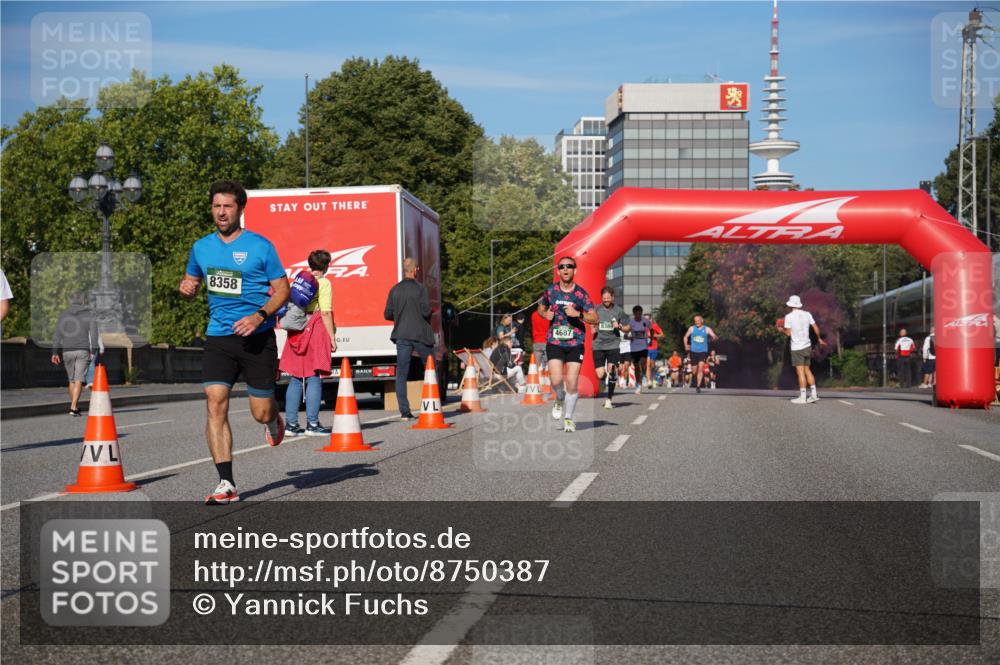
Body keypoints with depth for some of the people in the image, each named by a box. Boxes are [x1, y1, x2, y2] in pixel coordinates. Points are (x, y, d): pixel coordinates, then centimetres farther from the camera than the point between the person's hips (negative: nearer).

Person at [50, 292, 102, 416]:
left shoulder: (64, 314, 9)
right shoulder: (90, 315, 4)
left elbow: (57, 335, 3)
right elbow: (94, 335, -5)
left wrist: (55, 352, 2)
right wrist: (94, 351, -6)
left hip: (67, 351, 2)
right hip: (83, 350, -2)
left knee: (72, 380, 16)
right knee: (79, 380, -5)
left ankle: (75, 406, 24)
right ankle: (73, 407, -17)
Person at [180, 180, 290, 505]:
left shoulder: (260, 246, -4)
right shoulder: (202, 247, 9)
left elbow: (282, 289, -2)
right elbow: (191, 282, 23)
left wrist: (260, 316, -18)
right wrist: (186, 287, -2)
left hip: (258, 337, -3)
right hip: (218, 337, 3)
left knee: (261, 413, 3)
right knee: (216, 404, -12)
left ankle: (274, 421, 43)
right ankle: (226, 484, -10)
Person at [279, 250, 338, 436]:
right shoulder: (323, 283, -4)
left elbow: (290, 307, 13)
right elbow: (326, 313, -11)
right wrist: (332, 337, -8)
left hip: (297, 332, 6)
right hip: (316, 330, -6)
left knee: (295, 379, 8)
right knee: (314, 378, -4)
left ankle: (290, 423, 8)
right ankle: (312, 424, -5)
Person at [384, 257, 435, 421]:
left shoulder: (394, 290, 3)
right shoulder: (420, 288, -8)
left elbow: (388, 315, 4)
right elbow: (426, 311, -14)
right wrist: (426, 319, 8)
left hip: (402, 335, 3)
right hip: (421, 335, -3)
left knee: (401, 373, 3)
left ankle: (404, 411, -3)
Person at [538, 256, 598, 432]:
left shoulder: (581, 294, -3)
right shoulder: (550, 291, 3)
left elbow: (594, 318, -4)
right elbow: (541, 308, 21)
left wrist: (578, 314, -20)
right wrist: (546, 314, -2)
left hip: (575, 344, -1)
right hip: (554, 343, 1)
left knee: (572, 383, -4)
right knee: (556, 381, -13)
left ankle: (568, 418, 15)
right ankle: (560, 400, 22)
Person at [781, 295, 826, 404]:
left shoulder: (788, 316, -9)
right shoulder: (807, 314, 5)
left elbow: (788, 333, -7)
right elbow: (816, 328, 7)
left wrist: (782, 329, 13)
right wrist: (819, 339, 22)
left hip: (797, 348, -5)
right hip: (807, 346, 5)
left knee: (800, 372, -5)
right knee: (807, 370, 14)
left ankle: (802, 397, -5)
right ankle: (813, 394, 11)